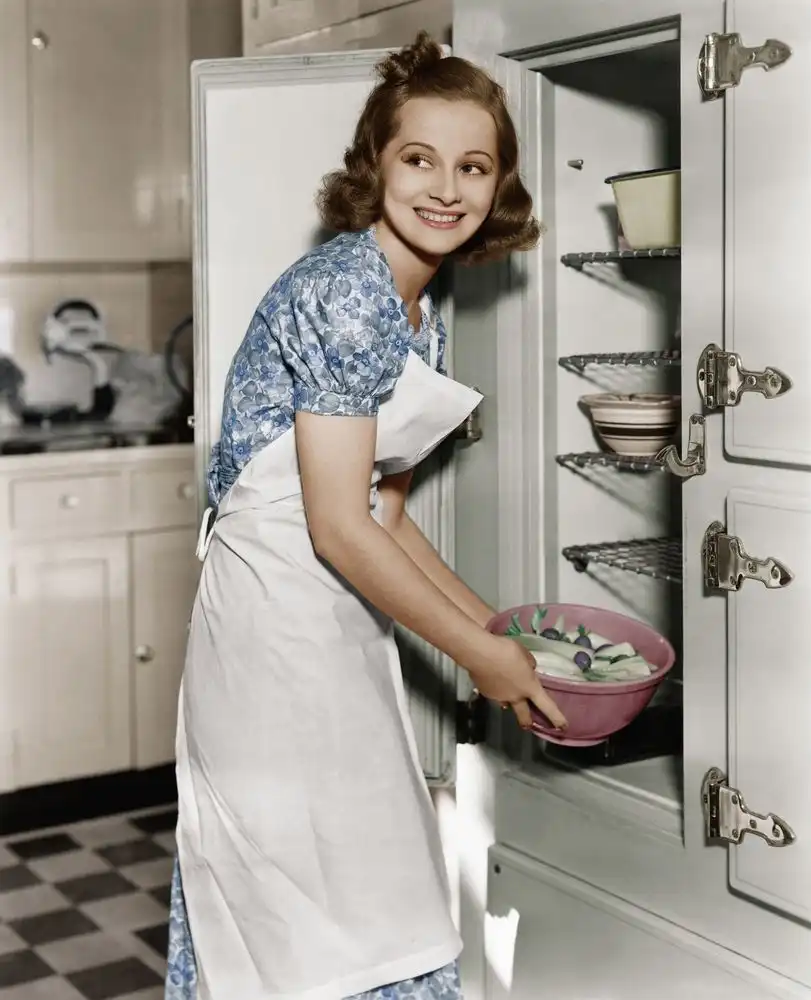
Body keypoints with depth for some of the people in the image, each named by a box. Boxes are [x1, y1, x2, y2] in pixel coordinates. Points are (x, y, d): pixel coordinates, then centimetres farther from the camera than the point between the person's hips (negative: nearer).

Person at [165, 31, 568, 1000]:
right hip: (278, 618, -10)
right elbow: (340, 527, -20)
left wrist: (492, 625, 13)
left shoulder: (422, 314, 12)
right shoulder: (347, 289, -17)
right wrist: (478, 651, -11)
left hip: (339, 620, 10)